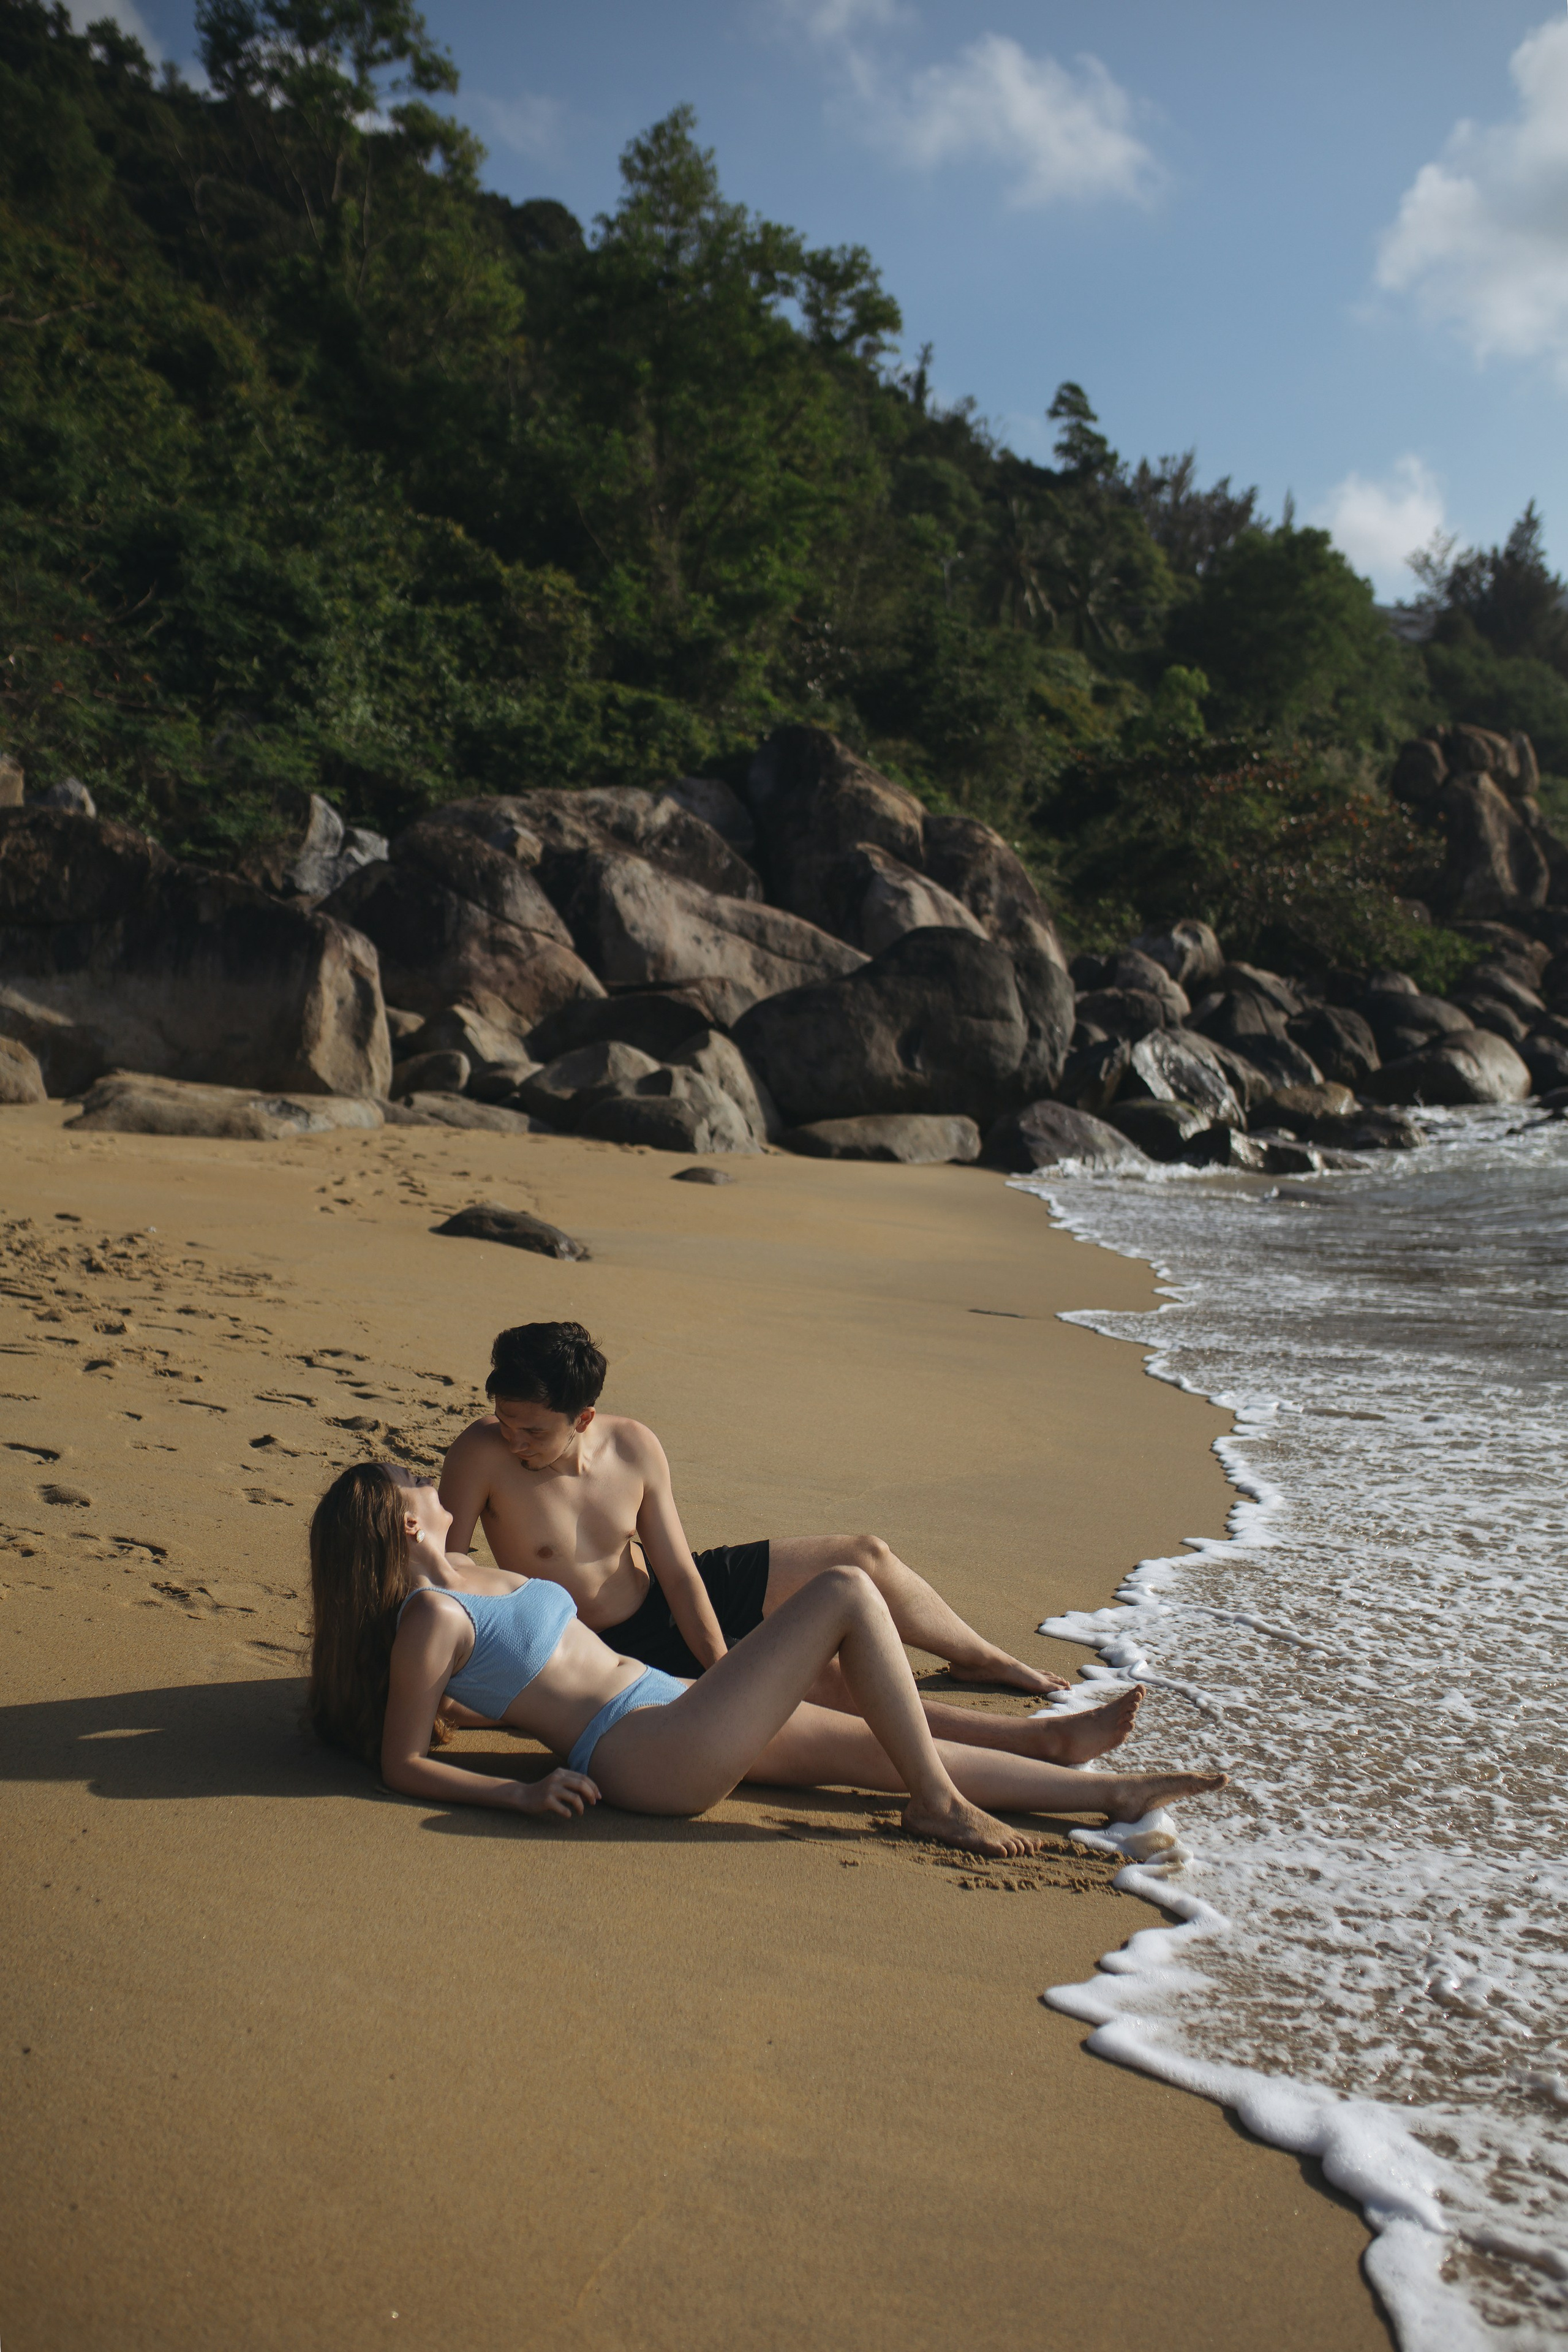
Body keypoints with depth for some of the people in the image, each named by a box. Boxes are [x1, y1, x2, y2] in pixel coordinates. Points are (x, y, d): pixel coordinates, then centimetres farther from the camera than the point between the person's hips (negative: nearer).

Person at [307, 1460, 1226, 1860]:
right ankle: (941, 1805, -4)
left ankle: (1109, 1791, 19)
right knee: (848, 1593, -14)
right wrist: (518, 1792, -18)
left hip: (672, 1708, 10)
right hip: (654, 1756, -10)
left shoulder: (467, 1572, 14)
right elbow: (401, 1764, -13)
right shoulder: (431, 1618, -13)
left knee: (887, 1748, 10)